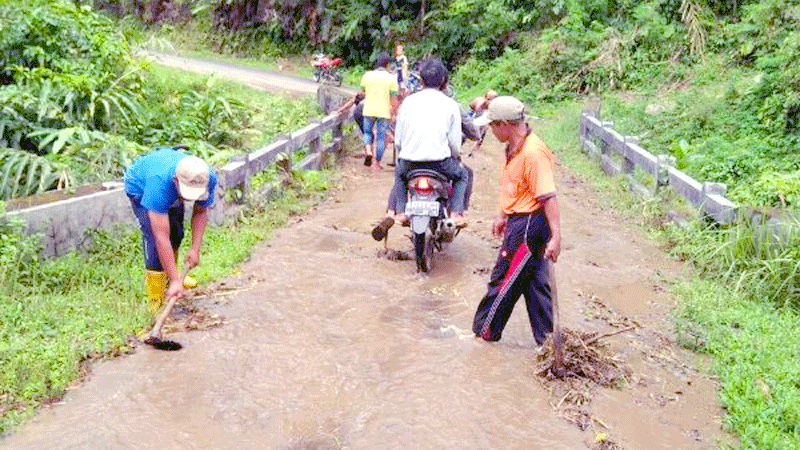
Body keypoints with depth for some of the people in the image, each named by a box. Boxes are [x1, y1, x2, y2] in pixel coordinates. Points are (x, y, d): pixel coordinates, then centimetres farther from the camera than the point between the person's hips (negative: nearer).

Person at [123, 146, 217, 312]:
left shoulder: (209, 178, -34)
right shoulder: (160, 183, -48)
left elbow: (201, 212, -13)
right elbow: (161, 237, -46)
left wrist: (195, 248, -20)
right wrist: (175, 281, -45)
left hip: (171, 192, 5)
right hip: (139, 186, -5)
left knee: (176, 234, 12)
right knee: (154, 239, -19)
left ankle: (169, 275, 39)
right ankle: (156, 301, -11)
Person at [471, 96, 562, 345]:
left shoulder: (534, 153, -23)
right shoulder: (514, 148, 9)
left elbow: (548, 197, -26)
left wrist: (556, 236, -28)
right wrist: (503, 216, 29)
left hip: (528, 226, -10)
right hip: (519, 221, 10)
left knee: (504, 280, 4)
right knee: (534, 281, 15)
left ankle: (486, 330, 21)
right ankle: (546, 337, 25)